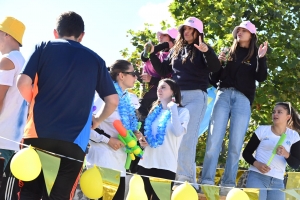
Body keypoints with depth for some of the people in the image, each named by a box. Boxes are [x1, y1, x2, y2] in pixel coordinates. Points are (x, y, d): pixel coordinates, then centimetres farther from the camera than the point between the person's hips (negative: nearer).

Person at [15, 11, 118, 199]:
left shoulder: (44, 47, 8)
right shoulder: (96, 60, 12)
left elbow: (24, 84, -2)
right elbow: (113, 100, 10)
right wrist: (97, 120, 27)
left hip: (38, 133, 0)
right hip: (74, 140, 1)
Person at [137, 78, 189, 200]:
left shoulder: (182, 111, 0)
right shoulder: (154, 111, 16)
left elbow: (178, 132, -19)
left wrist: (173, 108, -14)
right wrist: (142, 140, 3)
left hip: (165, 166, -5)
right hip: (146, 164, 6)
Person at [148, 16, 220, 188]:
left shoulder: (201, 50, 3)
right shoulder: (176, 50, 18)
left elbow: (216, 67, -14)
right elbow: (163, 71, 23)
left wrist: (207, 51, -30)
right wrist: (152, 54, 13)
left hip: (196, 97, -5)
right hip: (176, 96, 5)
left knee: (187, 137, -12)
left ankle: (186, 177, -12)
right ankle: (175, 175, 5)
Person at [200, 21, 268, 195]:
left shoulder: (255, 56, 14)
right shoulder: (229, 53, 21)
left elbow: (261, 78, -2)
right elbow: (214, 79, 19)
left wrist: (262, 58, -15)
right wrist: (219, 63, 1)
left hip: (243, 99, -2)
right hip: (224, 95, 2)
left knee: (235, 145, -7)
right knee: (214, 140, -11)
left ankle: (228, 185, -7)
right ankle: (206, 183, -14)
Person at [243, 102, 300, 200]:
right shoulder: (262, 130, 4)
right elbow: (246, 153, 6)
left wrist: (286, 154, -18)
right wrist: (257, 164, -14)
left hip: (278, 182, 2)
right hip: (257, 177, -2)